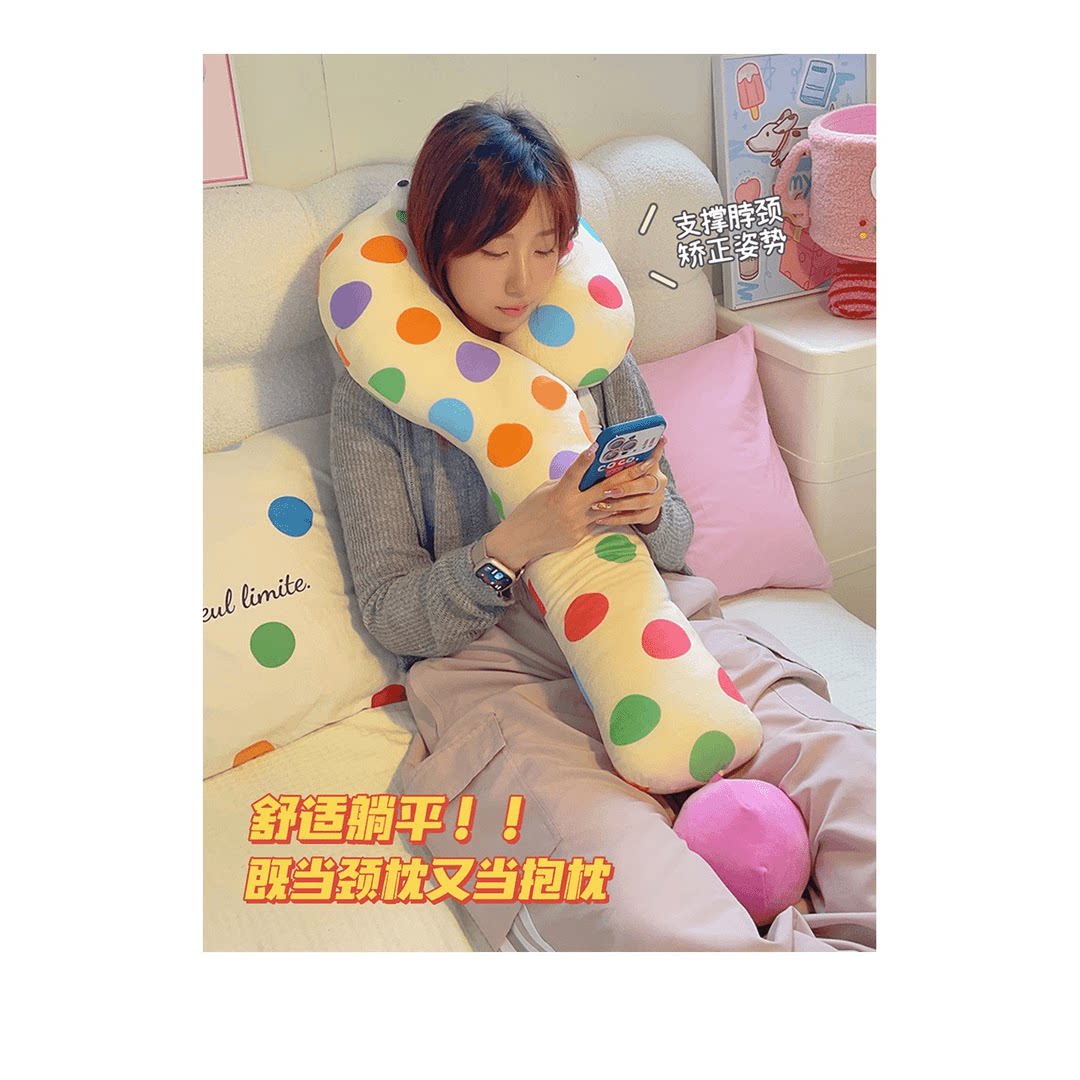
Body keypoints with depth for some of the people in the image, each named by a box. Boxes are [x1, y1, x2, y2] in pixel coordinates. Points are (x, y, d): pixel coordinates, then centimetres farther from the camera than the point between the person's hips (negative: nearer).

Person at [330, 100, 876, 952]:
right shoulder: (376, 395, 3)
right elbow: (390, 616, 0)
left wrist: (653, 512, -7)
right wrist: (514, 544, -17)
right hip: (496, 668, -3)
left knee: (855, 784, -23)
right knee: (645, 919, -31)